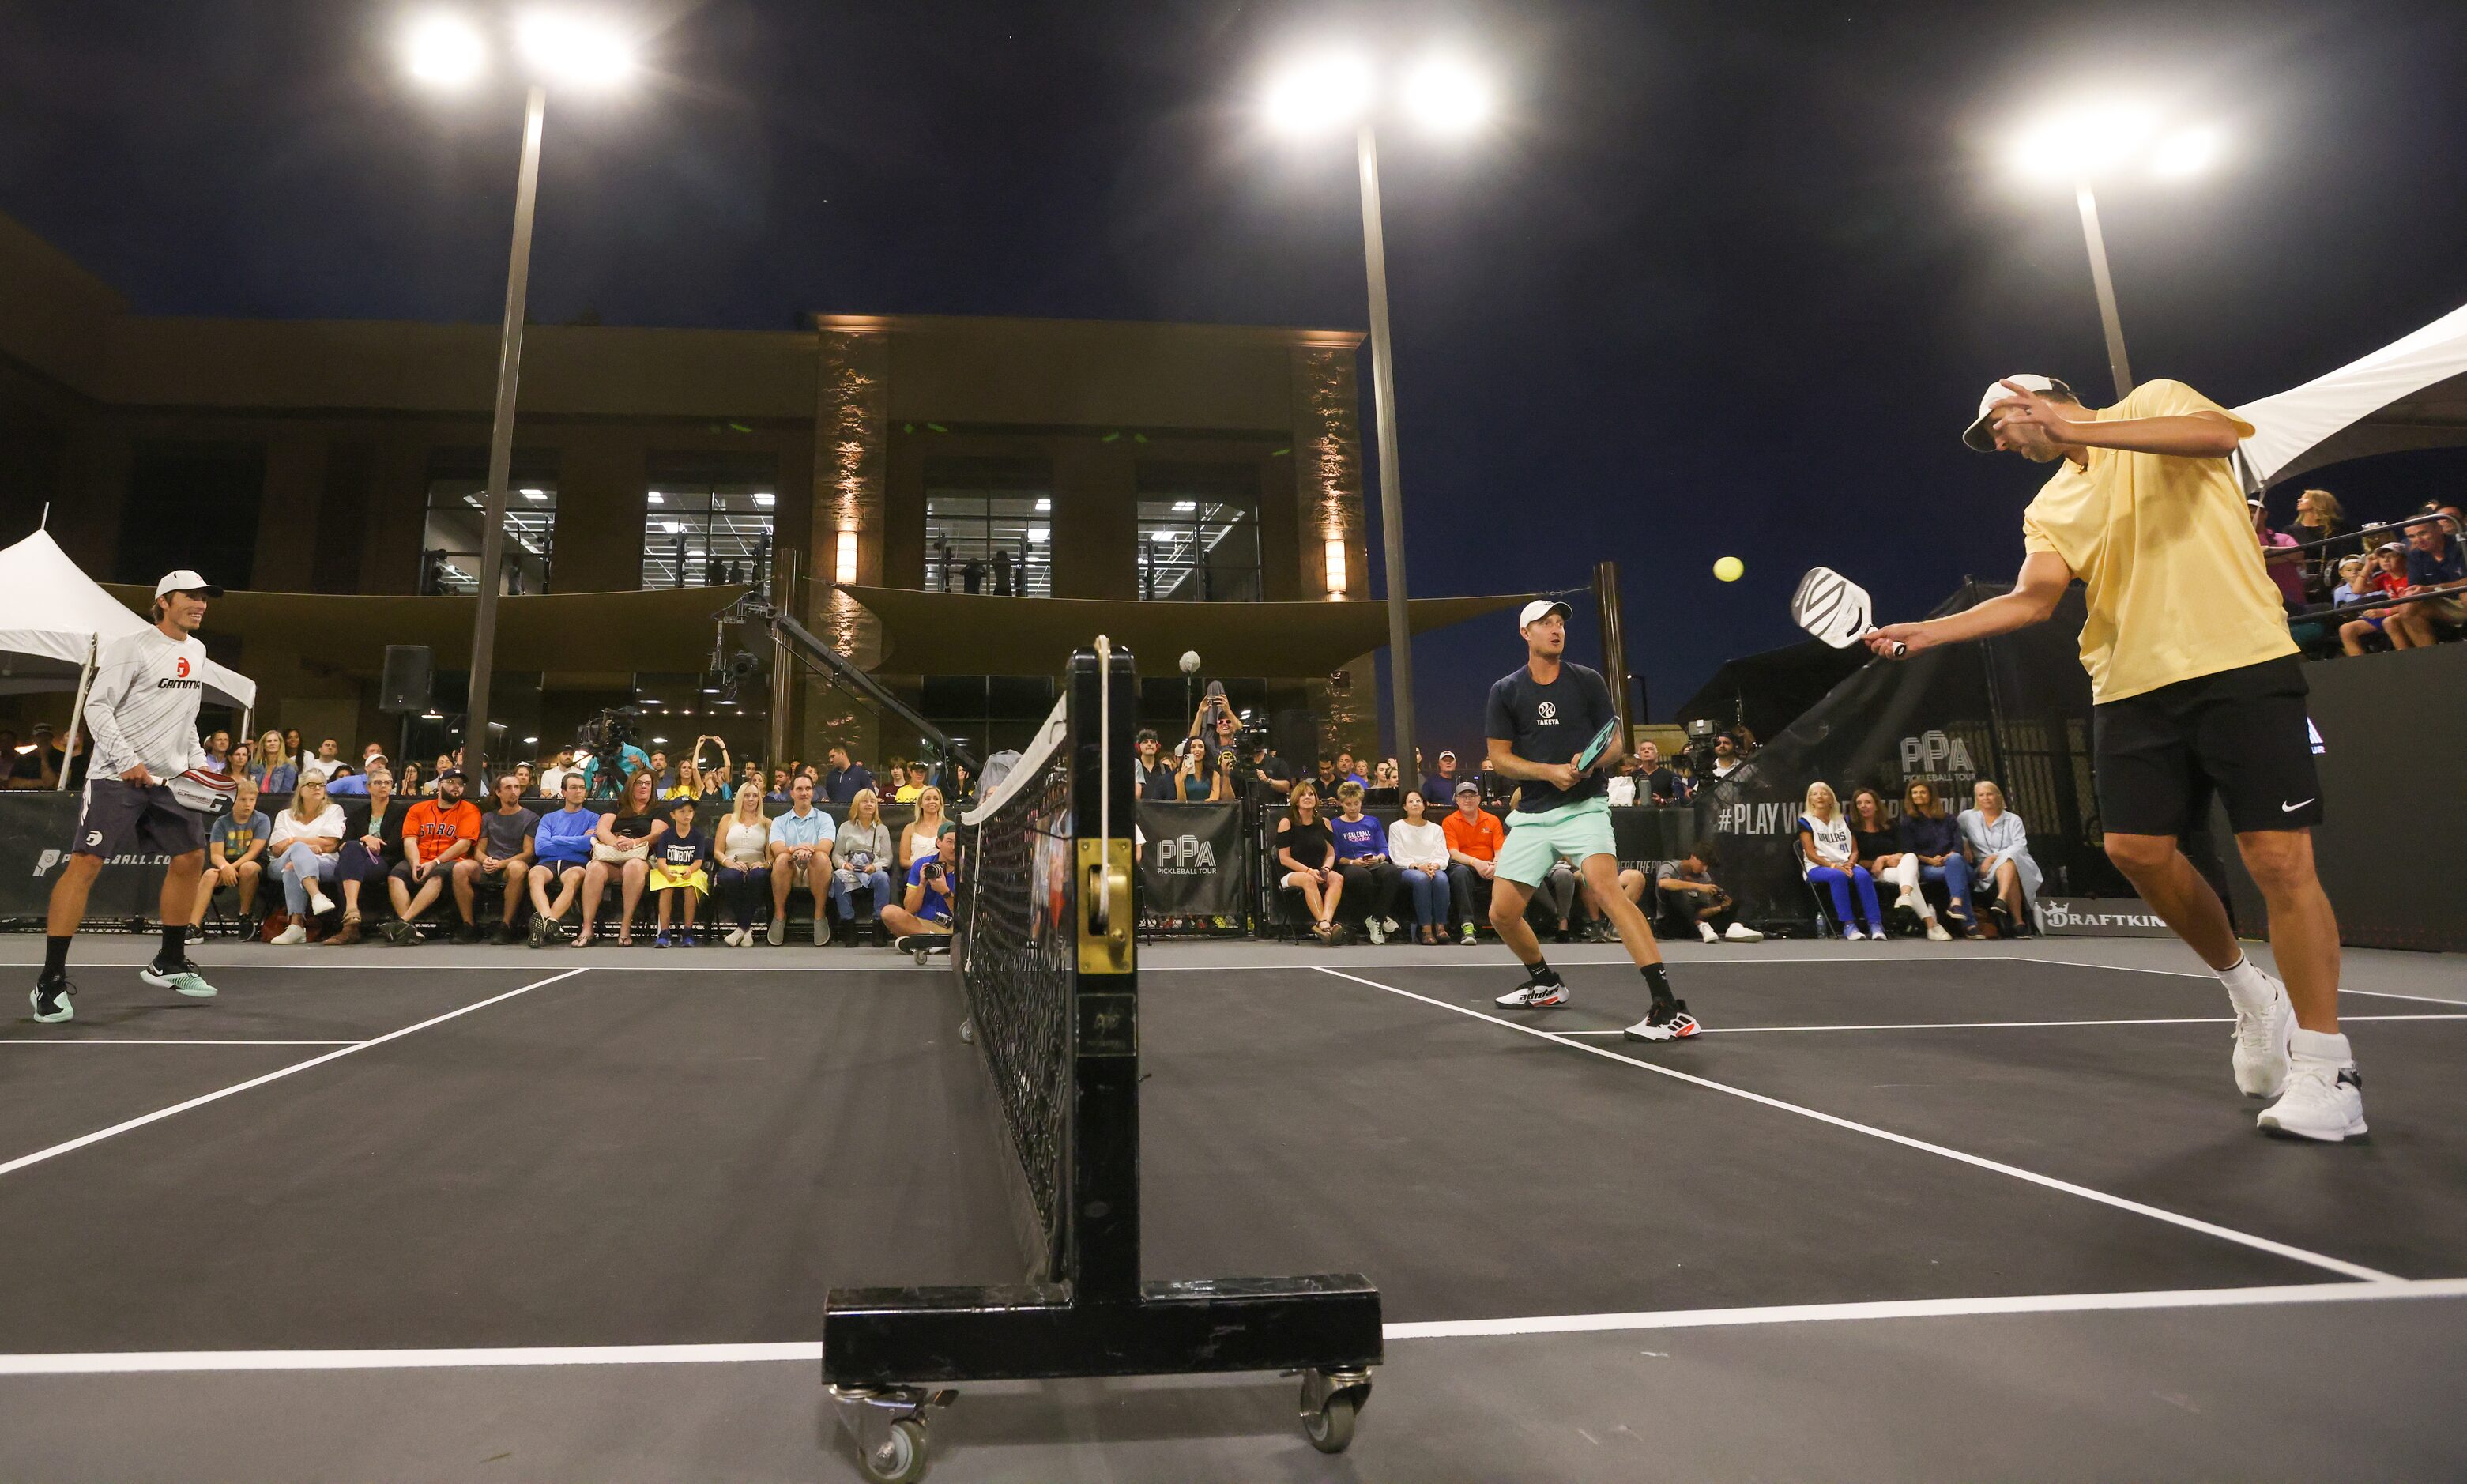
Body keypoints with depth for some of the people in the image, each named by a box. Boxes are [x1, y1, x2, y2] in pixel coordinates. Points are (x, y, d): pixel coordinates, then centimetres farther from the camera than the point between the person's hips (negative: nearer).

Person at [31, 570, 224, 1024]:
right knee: (86, 863, -12)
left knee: (191, 858, 8)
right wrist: (127, 761, -19)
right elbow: (97, 707, -13)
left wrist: (198, 761, 12)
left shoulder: (196, 651, 13)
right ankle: (51, 981, -6)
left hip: (171, 778, 8)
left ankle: (168, 964, 21)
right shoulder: (133, 647, -10)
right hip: (116, 777, -7)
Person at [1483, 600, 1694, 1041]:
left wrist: (1592, 762, -16)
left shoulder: (1588, 681, 5)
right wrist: (1550, 771, -13)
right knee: (1502, 913, 3)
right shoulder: (1505, 691, 6)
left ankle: (1669, 1008, -31)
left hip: (1584, 807, -3)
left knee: (1604, 886, -29)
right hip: (1531, 814, 3)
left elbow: (1616, 743, 7)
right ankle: (1546, 983, 33)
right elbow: (1499, 758, 3)